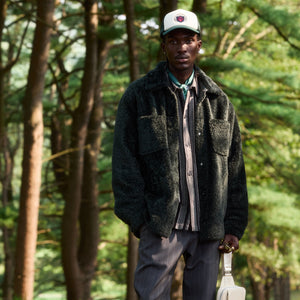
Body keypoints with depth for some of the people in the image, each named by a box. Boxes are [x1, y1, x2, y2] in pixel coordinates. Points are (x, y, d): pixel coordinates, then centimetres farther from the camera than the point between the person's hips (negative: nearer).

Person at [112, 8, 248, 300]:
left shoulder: (218, 101, 14)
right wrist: (139, 218, -7)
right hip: (161, 223, -3)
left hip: (209, 227, 3)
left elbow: (235, 167, 12)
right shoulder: (138, 96, 6)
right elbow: (124, 163, 2)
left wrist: (233, 226, 4)